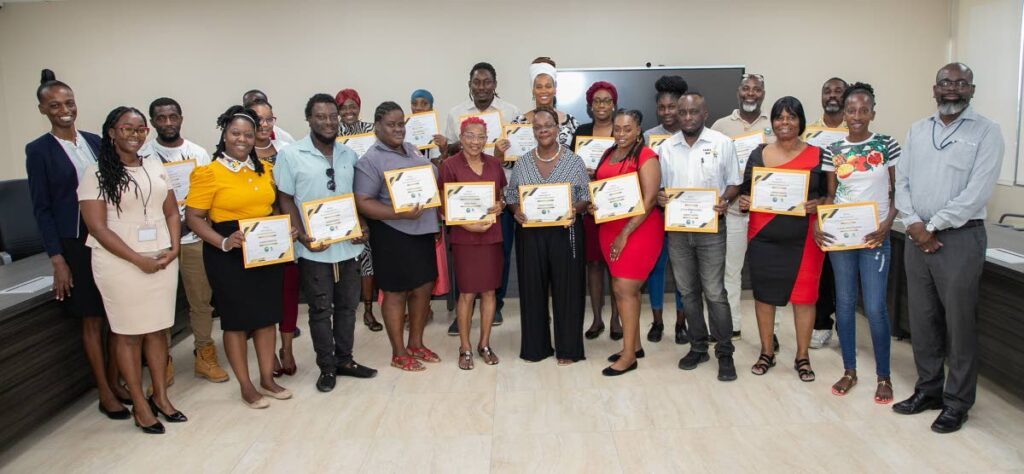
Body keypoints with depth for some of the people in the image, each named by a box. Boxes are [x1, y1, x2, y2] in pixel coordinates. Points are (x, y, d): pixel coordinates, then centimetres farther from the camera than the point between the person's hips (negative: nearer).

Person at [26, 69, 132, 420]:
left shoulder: (95, 142, 8)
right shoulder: (38, 150, -3)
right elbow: (41, 208, -5)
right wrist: (57, 259, -10)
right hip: (76, 245, -4)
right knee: (92, 321, 4)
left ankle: (115, 382, 23)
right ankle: (104, 393, 15)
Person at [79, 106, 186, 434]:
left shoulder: (156, 167, 10)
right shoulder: (96, 173, -6)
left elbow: (172, 211, 13)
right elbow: (98, 227, -11)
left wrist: (174, 248, -4)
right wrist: (139, 260, -15)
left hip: (162, 260, 5)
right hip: (121, 264, -4)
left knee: (157, 330, 10)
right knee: (128, 334, 4)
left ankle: (160, 396, 22)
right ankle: (140, 405, 14)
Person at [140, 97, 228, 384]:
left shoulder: (199, 154, 6)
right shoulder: (143, 156, -1)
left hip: (194, 238, 2)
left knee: (202, 299, 7)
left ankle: (204, 356, 19)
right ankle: (162, 361, 18)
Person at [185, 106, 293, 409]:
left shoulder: (265, 169, 9)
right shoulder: (209, 173, -8)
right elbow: (193, 217, -10)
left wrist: (285, 229, 1)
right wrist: (223, 242, -23)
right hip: (228, 256, -5)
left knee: (267, 315, 12)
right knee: (236, 318, 4)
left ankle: (267, 378, 27)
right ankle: (246, 386, 18)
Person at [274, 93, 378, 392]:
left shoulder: (349, 154, 8)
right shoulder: (291, 155, -5)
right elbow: (285, 200, -5)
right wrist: (302, 235, -15)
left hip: (348, 245, 4)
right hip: (314, 248, -4)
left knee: (347, 304, 13)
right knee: (321, 309, 5)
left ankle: (344, 360, 27)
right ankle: (326, 367, 18)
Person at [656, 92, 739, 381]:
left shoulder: (722, 144, -1)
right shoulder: (666, 148, 7)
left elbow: (734, 182, 3)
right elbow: (659, 185, 13)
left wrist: (725, 200, -17)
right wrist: (658, 196, -9)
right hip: (677, 228, 3)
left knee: (714, 292, -3)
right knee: (688, 291, 11)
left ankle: (724, 353, 9)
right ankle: (698, 347, 24)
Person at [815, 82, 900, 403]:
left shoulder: (887, 145, -1)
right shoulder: (833, 151, 4)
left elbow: (898, 191, 1)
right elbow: (830, 195, 7)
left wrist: (887, 224, -14)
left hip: (874, 235, -2)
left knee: (875, 307, -4)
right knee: (844, 303, 8)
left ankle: (883, 376, 12)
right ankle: (849, 371, 22)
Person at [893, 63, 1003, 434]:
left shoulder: (986, 132, -4)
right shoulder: (917, 131, 11)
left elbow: (976, 193, -13)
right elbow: (901, 181, 7)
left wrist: (932, 226, -13)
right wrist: (914, 224, -8)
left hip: (960, 237, -5)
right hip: (918, 237, 5)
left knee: (958, 322, 2)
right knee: (922, 318, 12)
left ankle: (957, 402, 15)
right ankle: (928, 389, 26)